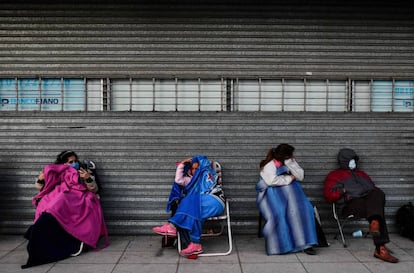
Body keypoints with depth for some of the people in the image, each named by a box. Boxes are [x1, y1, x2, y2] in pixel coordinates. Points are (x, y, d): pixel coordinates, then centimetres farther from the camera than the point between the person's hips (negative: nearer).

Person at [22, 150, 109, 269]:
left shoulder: (85, 172, 22)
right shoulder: (59, 173, 25)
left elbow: (94, 189, 11)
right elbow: (41, 187, 29)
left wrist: (88, 179, -7)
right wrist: (40, 179, 7)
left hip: (79, 201, -3)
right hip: (61, 199, 3)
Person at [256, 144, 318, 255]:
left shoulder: (290, 161, 13)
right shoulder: (269, 165, -4)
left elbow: (300, 176, 3)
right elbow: (272, 181, -20)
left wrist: (290, 163, -8)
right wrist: (289, 178, -9)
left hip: (290, 192, 4)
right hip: (272, 193, -4)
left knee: (302, 208, -23)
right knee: (277, 212, -32)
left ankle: (305, 243, -21)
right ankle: (279, 245, -22)